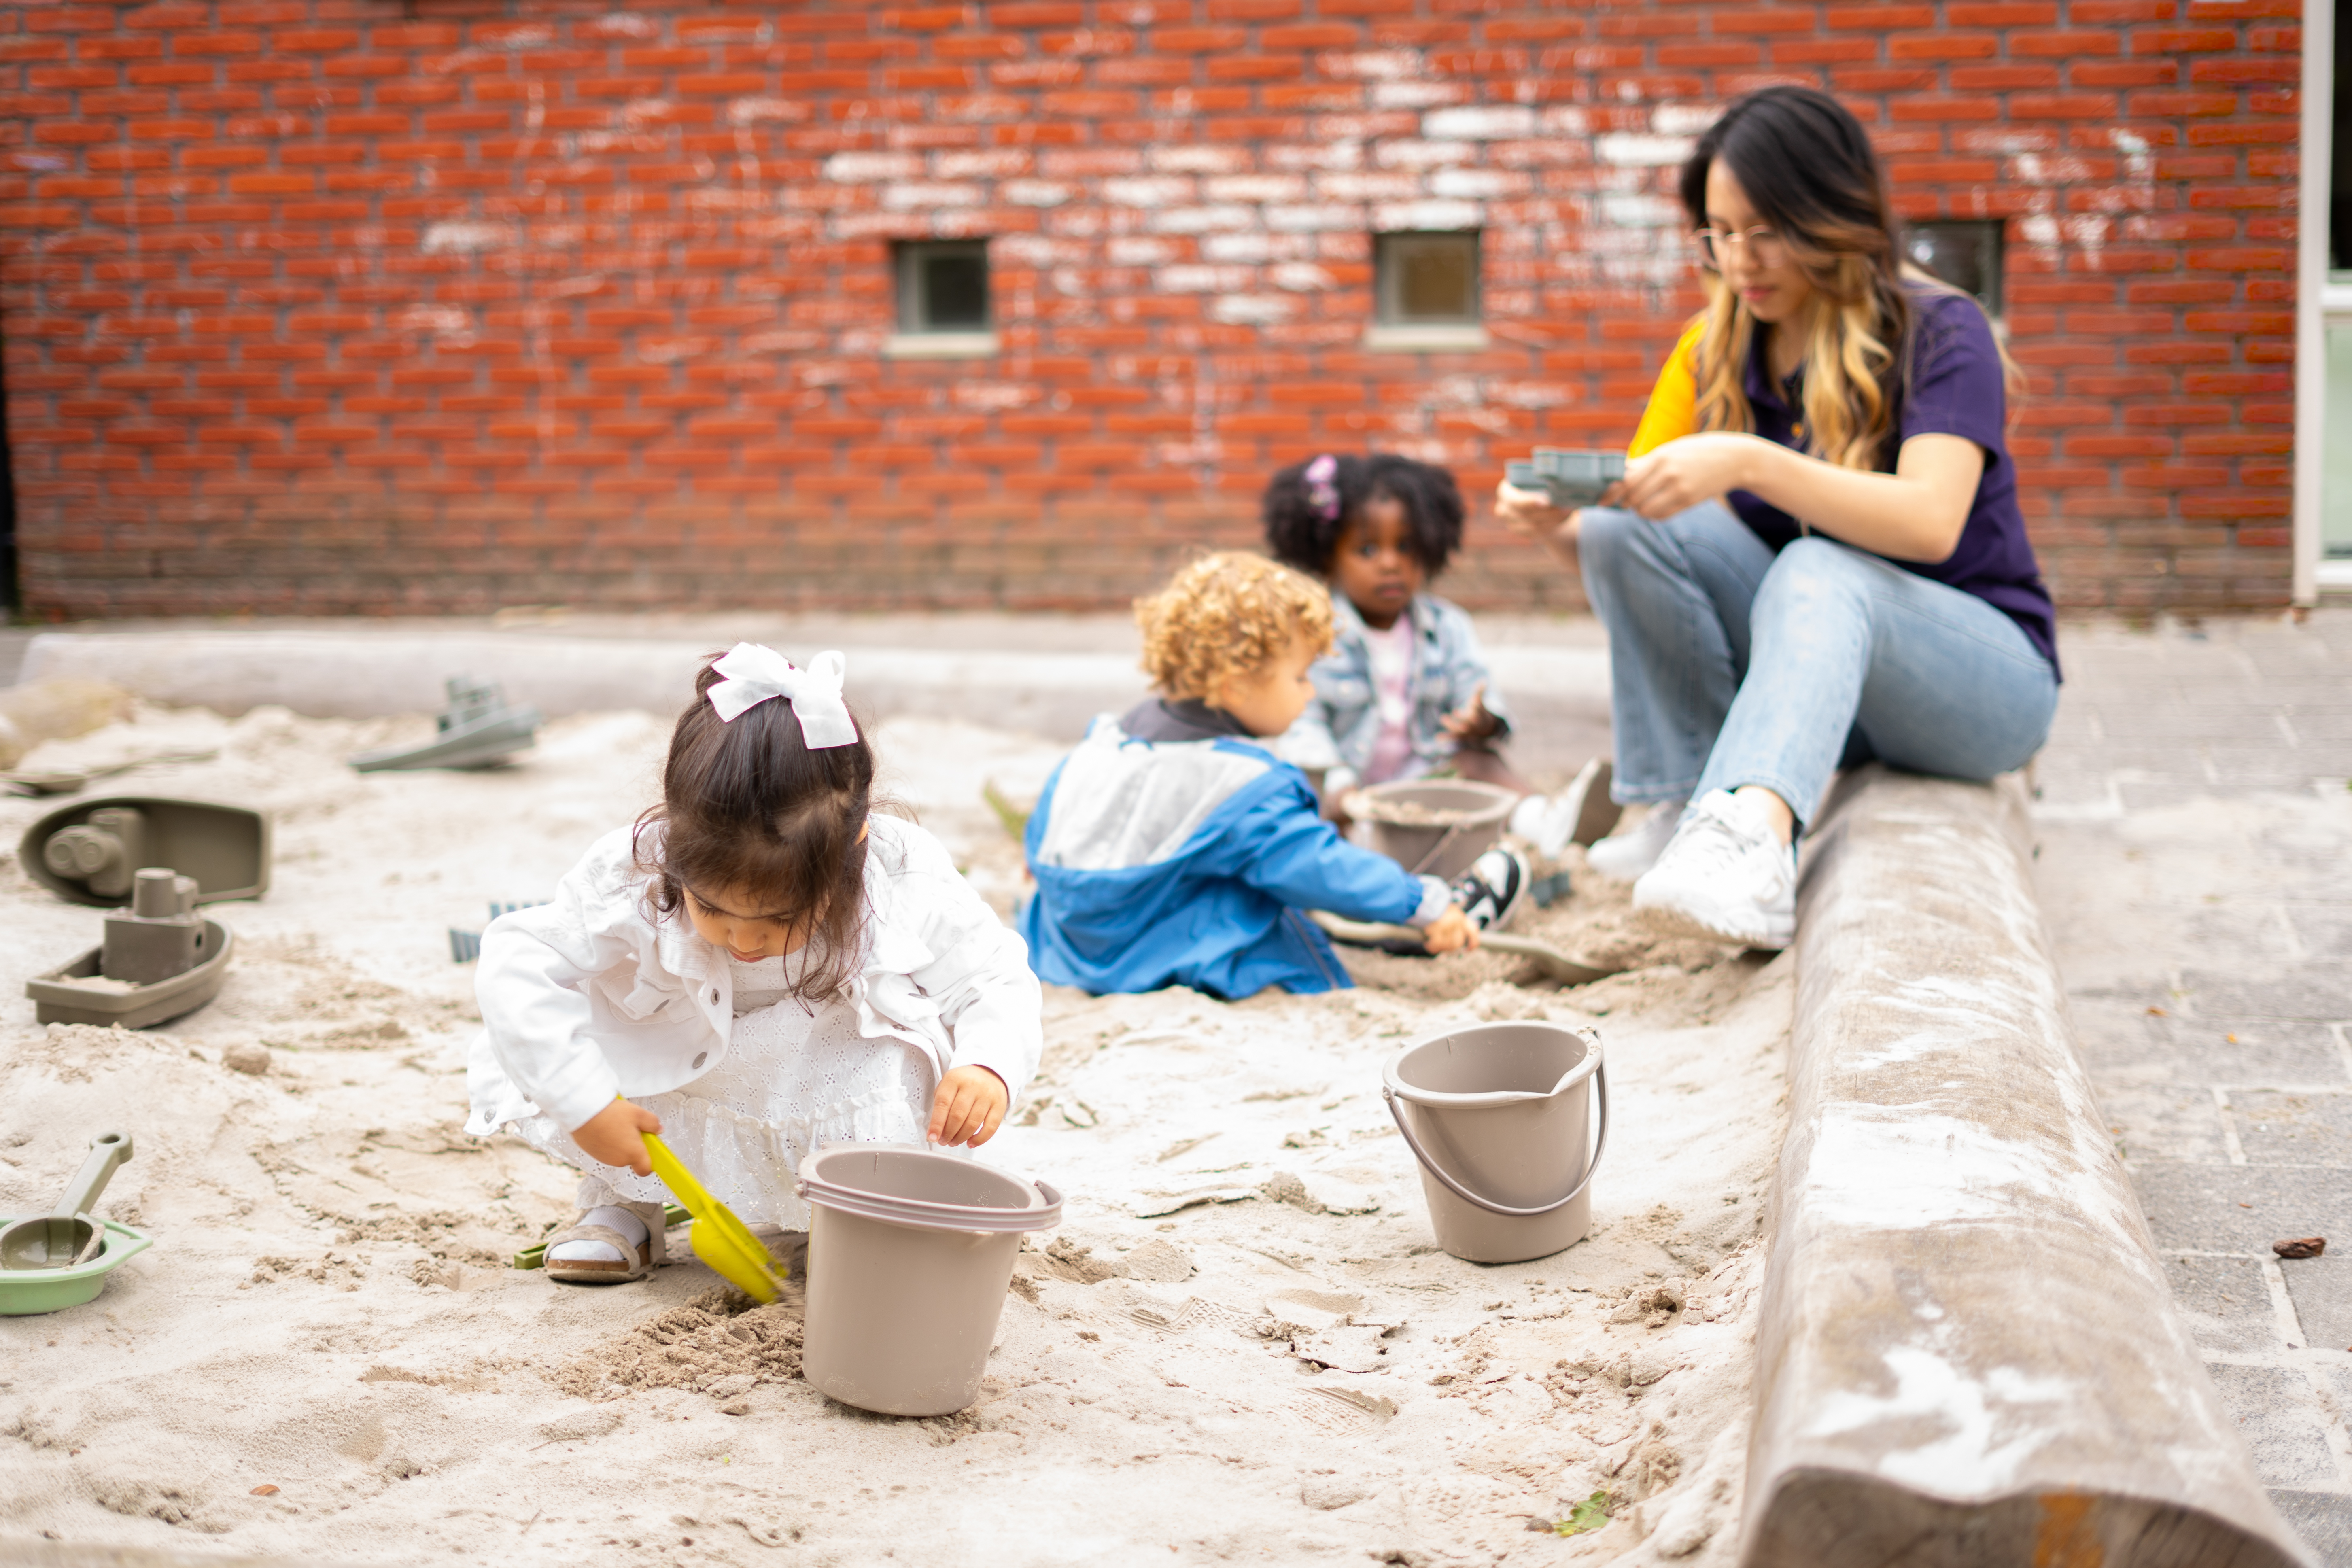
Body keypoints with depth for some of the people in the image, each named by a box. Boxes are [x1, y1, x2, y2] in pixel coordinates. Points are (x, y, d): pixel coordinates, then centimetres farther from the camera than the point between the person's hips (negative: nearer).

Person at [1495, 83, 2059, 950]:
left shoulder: (1940, 333, -11)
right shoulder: (1716, 352, 5)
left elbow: (1931, 522, -28)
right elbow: (1639, 516, 3)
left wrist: (1749, 464, -39)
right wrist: (1561, 525, -21)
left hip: (1985, 676, -5)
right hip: (1808, 662, 5)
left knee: (1815, 573, -38)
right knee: (1625, 529, -18)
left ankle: (1750, 838, -64)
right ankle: (1687, 807, -26)